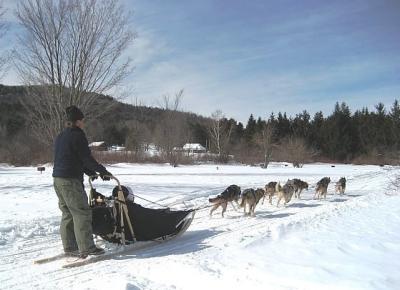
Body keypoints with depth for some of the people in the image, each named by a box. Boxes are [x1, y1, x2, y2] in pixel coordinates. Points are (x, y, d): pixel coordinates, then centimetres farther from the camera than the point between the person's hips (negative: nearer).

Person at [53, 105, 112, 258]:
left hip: (57, 179, 9)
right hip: (71, 180, -9)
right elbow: (87, 159, -14)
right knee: (81, 213, -5)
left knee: (67, 214, 15)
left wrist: (91, 172, 20)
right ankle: (87, 248, -3)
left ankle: (69, 247, 20)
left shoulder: (60, 137, 16)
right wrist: (103, 171, -3)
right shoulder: (77, 135, -11)